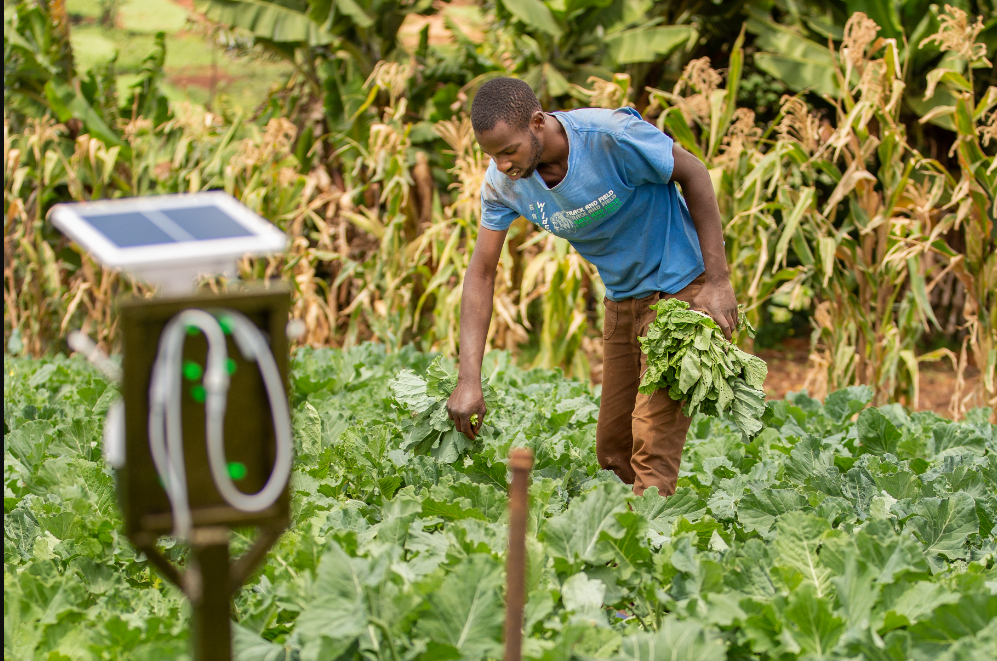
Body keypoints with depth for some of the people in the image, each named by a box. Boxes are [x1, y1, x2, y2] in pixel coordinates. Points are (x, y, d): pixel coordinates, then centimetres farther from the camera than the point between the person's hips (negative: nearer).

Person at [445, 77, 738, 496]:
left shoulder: (612, 136, -29)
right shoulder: (503, 182, -12)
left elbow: (694, 175, -14)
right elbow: (481, 274, -7)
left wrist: (718, 280, -16)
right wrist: (468, 380, -16)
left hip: (679, 286, -6)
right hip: (621, 299, 6)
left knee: (652, 443, -14)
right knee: (612, 451, 10)